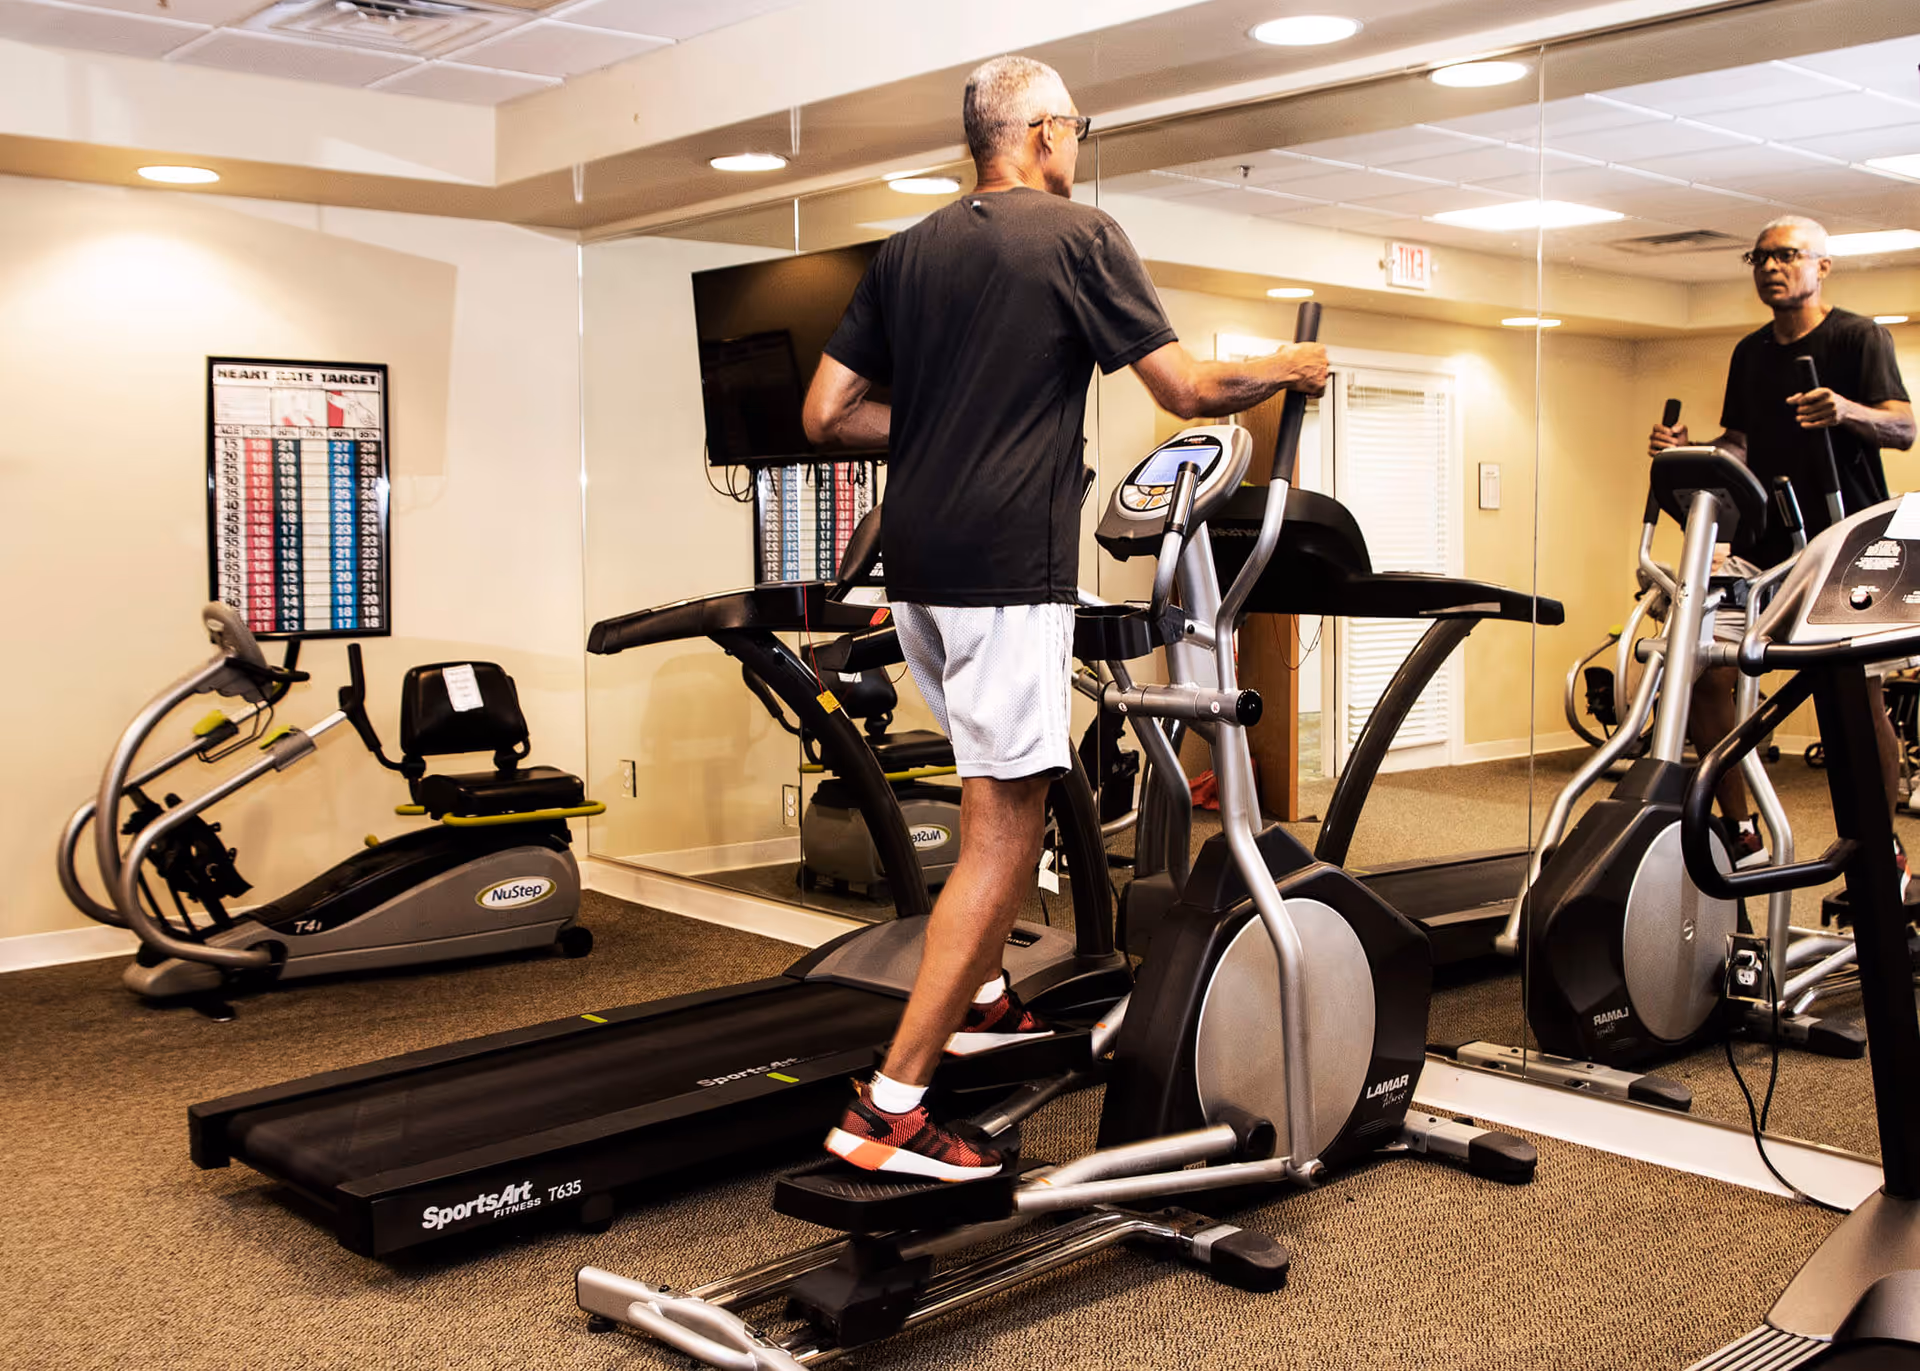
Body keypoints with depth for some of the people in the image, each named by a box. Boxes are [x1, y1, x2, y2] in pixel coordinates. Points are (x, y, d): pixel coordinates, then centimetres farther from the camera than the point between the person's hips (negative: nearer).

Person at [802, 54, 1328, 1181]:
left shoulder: (906, 252, 15)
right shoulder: (1078, 235, -2)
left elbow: (826, 415, 12)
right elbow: (1188, 390, -4)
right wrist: (1290, 367, 13)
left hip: (916, 563, 8)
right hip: (1008, 567, -8)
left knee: (1001, 785, 25)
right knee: (1005, 825, -5)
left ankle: (981, 997, 34)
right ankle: (890, 1108, -7)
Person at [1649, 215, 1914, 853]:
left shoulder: (1859, 337, -2)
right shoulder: (1750, 353, 16)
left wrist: (1847, 411, -34)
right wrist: (1686, 450, -1)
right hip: (1765, 546, 5)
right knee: (1705, 672, -7)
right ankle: (1739, 829, 7)